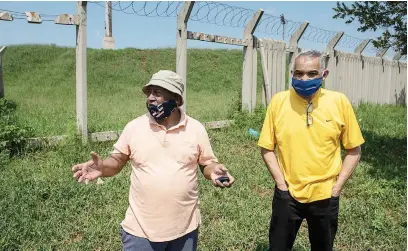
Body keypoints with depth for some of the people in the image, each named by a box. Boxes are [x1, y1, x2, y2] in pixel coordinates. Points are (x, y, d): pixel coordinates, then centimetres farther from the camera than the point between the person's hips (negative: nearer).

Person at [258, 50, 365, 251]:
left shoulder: (340, 102, -8)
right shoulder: (278, 101, -9)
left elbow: (354, 150, 0)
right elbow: (267, 148, -2)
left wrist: (337, 187, -5)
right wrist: (281, 183, -8)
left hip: (325, 196, 1)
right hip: (287, 194, 0)